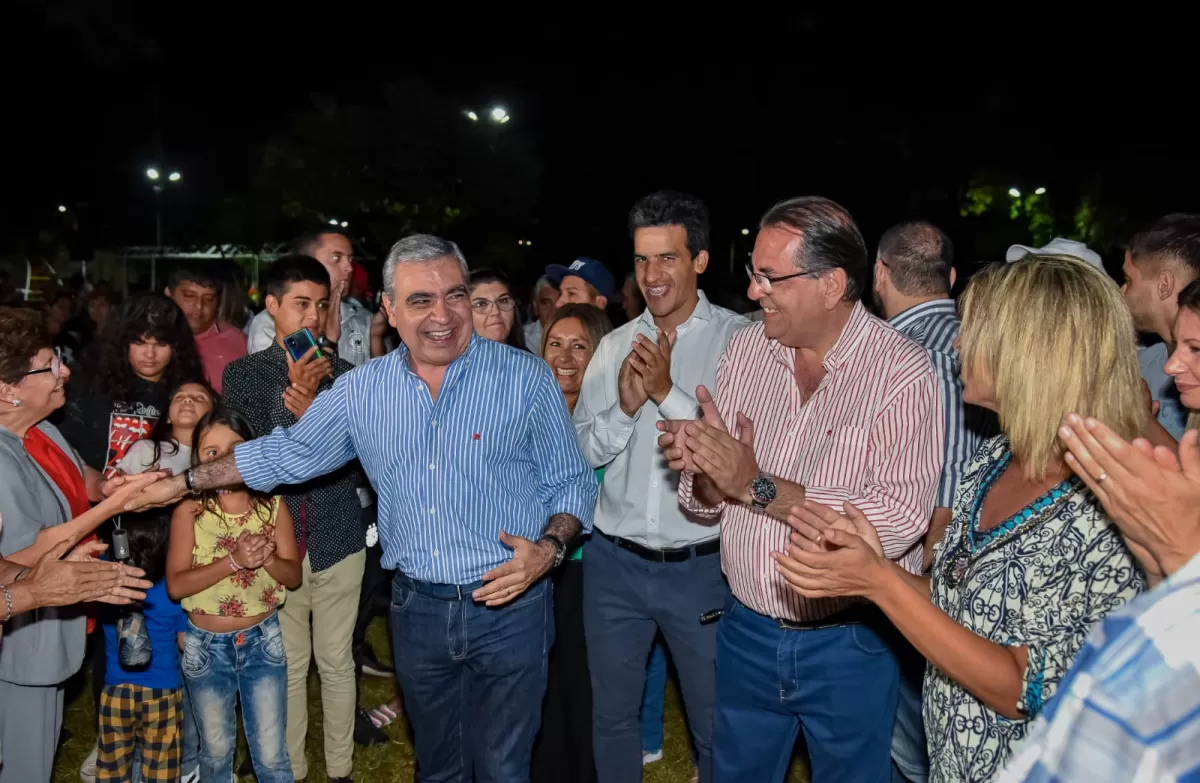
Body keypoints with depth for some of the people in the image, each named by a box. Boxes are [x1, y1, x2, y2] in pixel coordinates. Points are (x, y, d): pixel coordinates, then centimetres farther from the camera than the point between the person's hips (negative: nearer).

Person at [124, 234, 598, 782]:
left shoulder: (527, 379, -9)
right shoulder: (361, 390, 1)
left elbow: (572, 484, -3)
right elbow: (287, 454, 14)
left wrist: (549, 547, -21)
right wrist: (184, 482, 14)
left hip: (508, 607, -3)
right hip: (417, 609, 3)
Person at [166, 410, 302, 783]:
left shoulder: (273, 506, -5)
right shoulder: (189, 511, -10)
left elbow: (293, 575, -3)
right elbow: (176, 585, -17)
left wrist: (267, 558, -23)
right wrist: (234, 560, -27)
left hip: (262, 641, 1)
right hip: (207, 646, 0)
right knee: (216, 751, 17)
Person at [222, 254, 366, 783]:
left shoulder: (345, 375, 1)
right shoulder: (244, 374, 0)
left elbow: (359, 461, -2)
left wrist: (313, 412, -18)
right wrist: (295, 395, -21)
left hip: (337, 541, 1)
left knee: (336, 662, 11)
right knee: (287, 666, 10)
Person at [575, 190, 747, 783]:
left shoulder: (740, 340, -8)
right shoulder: (615, 345, 5)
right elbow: (583, 450, 5)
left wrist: (669, 393, -22)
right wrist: (625, 407, -13)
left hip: (702, 564, -3)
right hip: (614, 561, 4)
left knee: (715, 726, 13)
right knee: (612, 715, 20)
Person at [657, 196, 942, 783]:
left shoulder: (902, 372, -15)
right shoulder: (746, 349, 0)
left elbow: (901, 520, -26)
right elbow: (705, 501, 4)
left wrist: (757, 485, -26)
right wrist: (706, 475, -19)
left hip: (850, 645, -4)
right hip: (746, 632, 5)